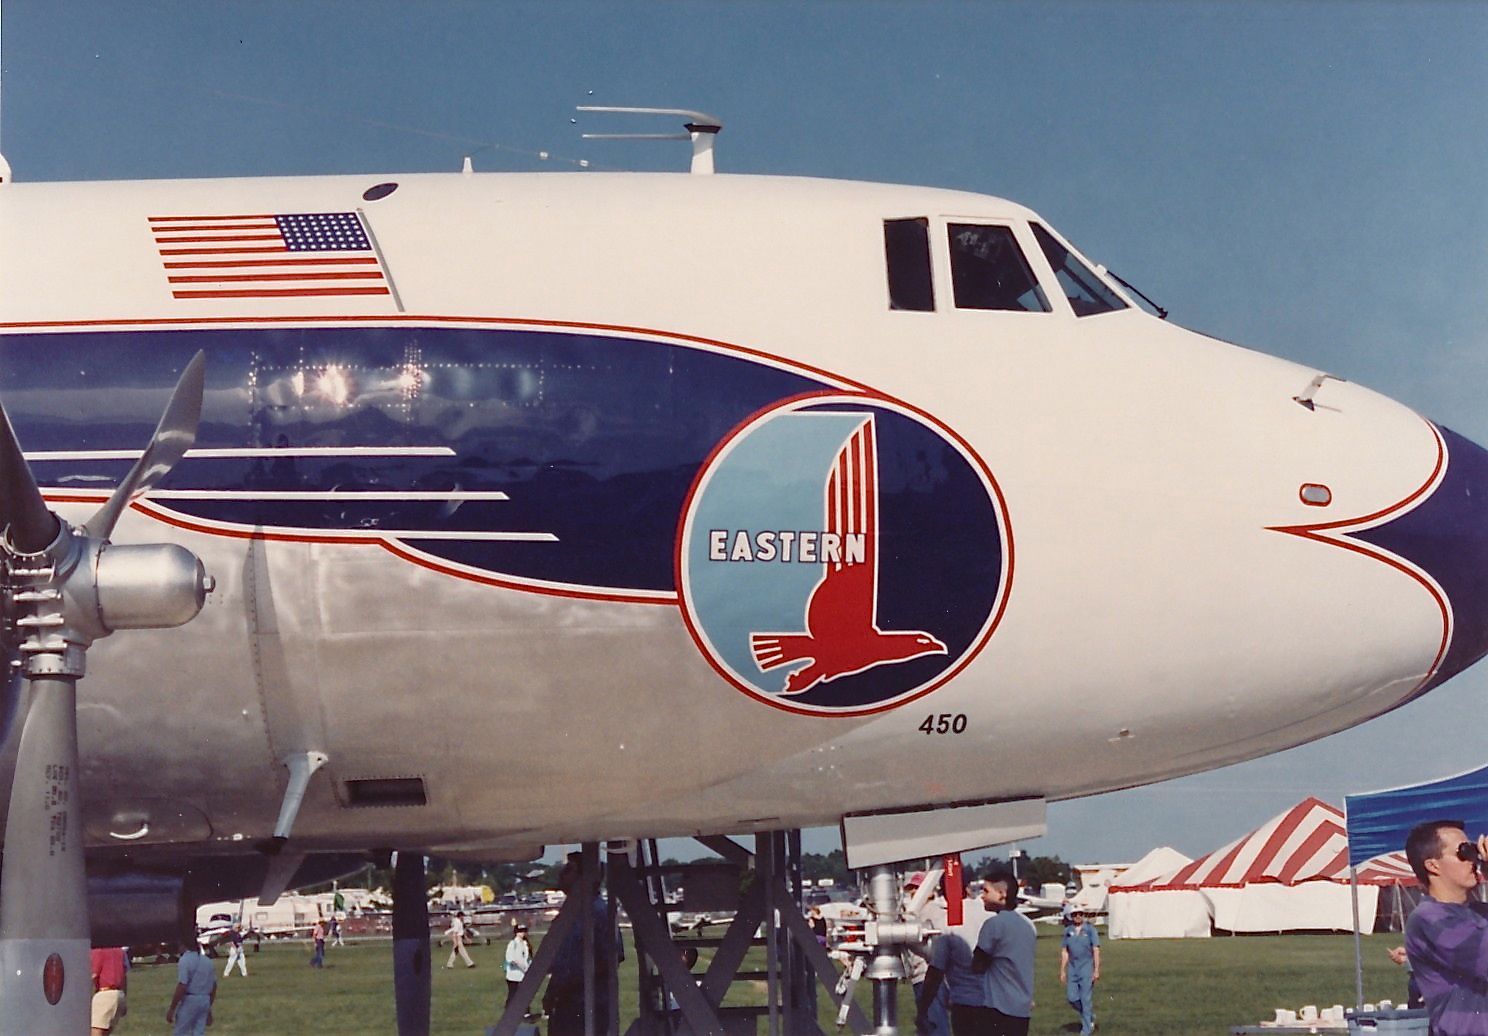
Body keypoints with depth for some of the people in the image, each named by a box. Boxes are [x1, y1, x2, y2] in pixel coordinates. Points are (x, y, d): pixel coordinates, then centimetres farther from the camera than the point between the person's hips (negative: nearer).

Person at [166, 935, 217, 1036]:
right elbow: (213, 987, 17)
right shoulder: (207, 961, 13)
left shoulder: (185, 960, -12)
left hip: (189, 1001, -7)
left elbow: (181, 987, -19)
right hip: (205, 1001, 7)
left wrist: (171, 1009, -16)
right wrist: (208, 1008, 25)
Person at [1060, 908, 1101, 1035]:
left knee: (1086, 998, -5)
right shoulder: (1068, 931, 9)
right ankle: (1090, 1017, 26)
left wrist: (1096, 970, -11)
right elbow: (1064, 952, 11)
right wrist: (1062, 971, 8)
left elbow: (1096, 951, -5)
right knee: (1071, 997, 1)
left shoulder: (1090, 929, -2)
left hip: (1087, 967, -4)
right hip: (1072, 968, 4)